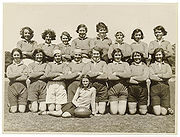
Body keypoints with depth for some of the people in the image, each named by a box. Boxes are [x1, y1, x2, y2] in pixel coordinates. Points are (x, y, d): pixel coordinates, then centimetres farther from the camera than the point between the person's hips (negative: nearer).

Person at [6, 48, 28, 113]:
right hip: (12, 87, 1)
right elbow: (9, 75, -7)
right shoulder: (10, 67, 11)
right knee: (13, 110, 0)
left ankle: (21, 106, 25)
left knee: (22, 110, -6)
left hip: (22, 87, -1)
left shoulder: (24, 67, 7)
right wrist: (20, 73, -7)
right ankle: (12, 106, 31)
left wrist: (13, 77, -7)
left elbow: (24, 77, -8)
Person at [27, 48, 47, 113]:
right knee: (34, 109, -5)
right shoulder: (31, 65, 13)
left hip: (43, 85, 1)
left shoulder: (45, 65, 16)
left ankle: (42, 104, 22)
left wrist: (36, 75, -1)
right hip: (33, 85, -1)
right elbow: (31, 75, -4)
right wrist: (42, 72, -2)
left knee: (43, 109, -6)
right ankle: (32, 104, 23)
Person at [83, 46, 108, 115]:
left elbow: (105, 76, -4)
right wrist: (98, 73, -6)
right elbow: (84, 74, -6)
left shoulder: (103, 63, 11)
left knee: (102, 112, -2)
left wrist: (93, 75, -5)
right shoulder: (88, 64, 13)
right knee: (94, 111, -1)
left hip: (102, 86, 0)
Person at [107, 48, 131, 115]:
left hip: (123, 89, 1)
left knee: (121, 112, -1)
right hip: (113, 89, -1)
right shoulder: (110, 65, 10)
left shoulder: (125, 64, 14)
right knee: (114, 112, -1)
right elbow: (110, 76, -7)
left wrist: (116, 73, -5)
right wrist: (123, 76, -4)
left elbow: (128, 74, -5)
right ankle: (112, 105, 26)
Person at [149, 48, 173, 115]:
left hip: (165, 88, 1)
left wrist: (158, 75, -6)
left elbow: (169, 75, -6)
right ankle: (155, 107, 27)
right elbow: (151, 76, -9)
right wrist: (164, 78, -6)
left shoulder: (167, 66, 14)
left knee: (164, 112, -1)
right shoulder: (152, 66, 8)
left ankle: (168, 108, 31)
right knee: (157, 112, -6)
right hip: (155, 88, -1)